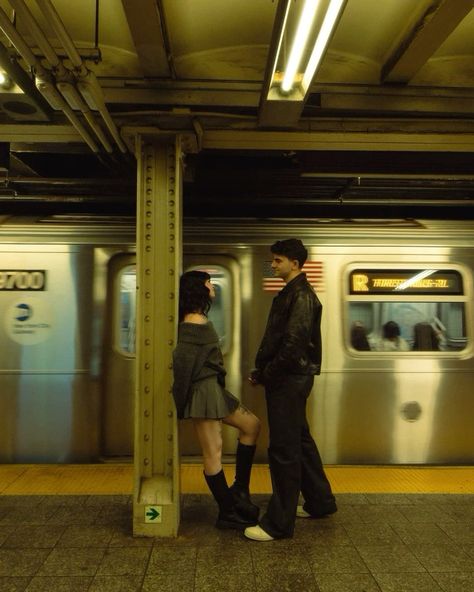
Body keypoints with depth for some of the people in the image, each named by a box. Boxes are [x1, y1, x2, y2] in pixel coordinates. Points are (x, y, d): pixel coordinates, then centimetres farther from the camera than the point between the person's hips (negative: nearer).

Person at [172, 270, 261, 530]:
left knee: (252, 424, 16)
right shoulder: (194, 324, -16)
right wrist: (181, 403, -14)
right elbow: (180, 359, -21)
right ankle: (228, 513, 13)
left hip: (214, 389, 11)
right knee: (213, 451, 0)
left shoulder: (199, 321, 14)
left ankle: (239, 490, 21)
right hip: (204, 390, -11)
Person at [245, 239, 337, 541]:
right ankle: (320, 501, 36)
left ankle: (279, 523, 7)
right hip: (288, 379, 10)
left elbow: (293, 343, -23)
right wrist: (261, 370, 8)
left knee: (284, 449, -4)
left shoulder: (302, 296, -15)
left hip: (290, 380, -10)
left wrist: (266, 374, -14)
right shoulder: (290, 293, 16)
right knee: (300, 440, 20)